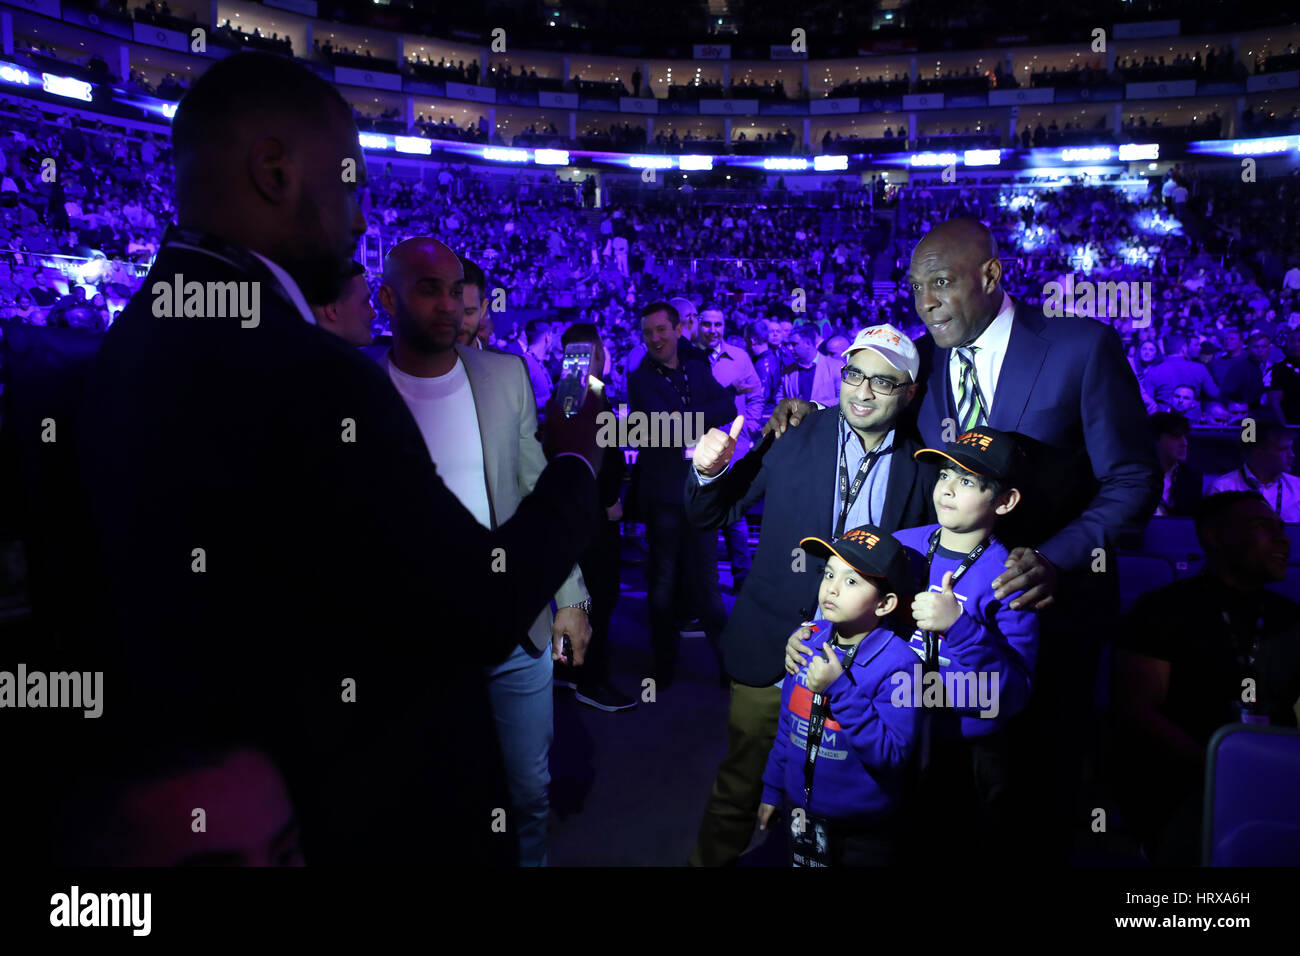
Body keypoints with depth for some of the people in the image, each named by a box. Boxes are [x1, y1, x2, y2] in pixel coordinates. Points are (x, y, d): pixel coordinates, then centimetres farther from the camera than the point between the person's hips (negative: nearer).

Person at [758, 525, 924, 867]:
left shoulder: (897, 665, -22)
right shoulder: (808, 641, -5)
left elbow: (892, 754, -26)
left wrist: (840, 689, -32)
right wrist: (773, 788, 13)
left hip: (865, 832, -5)